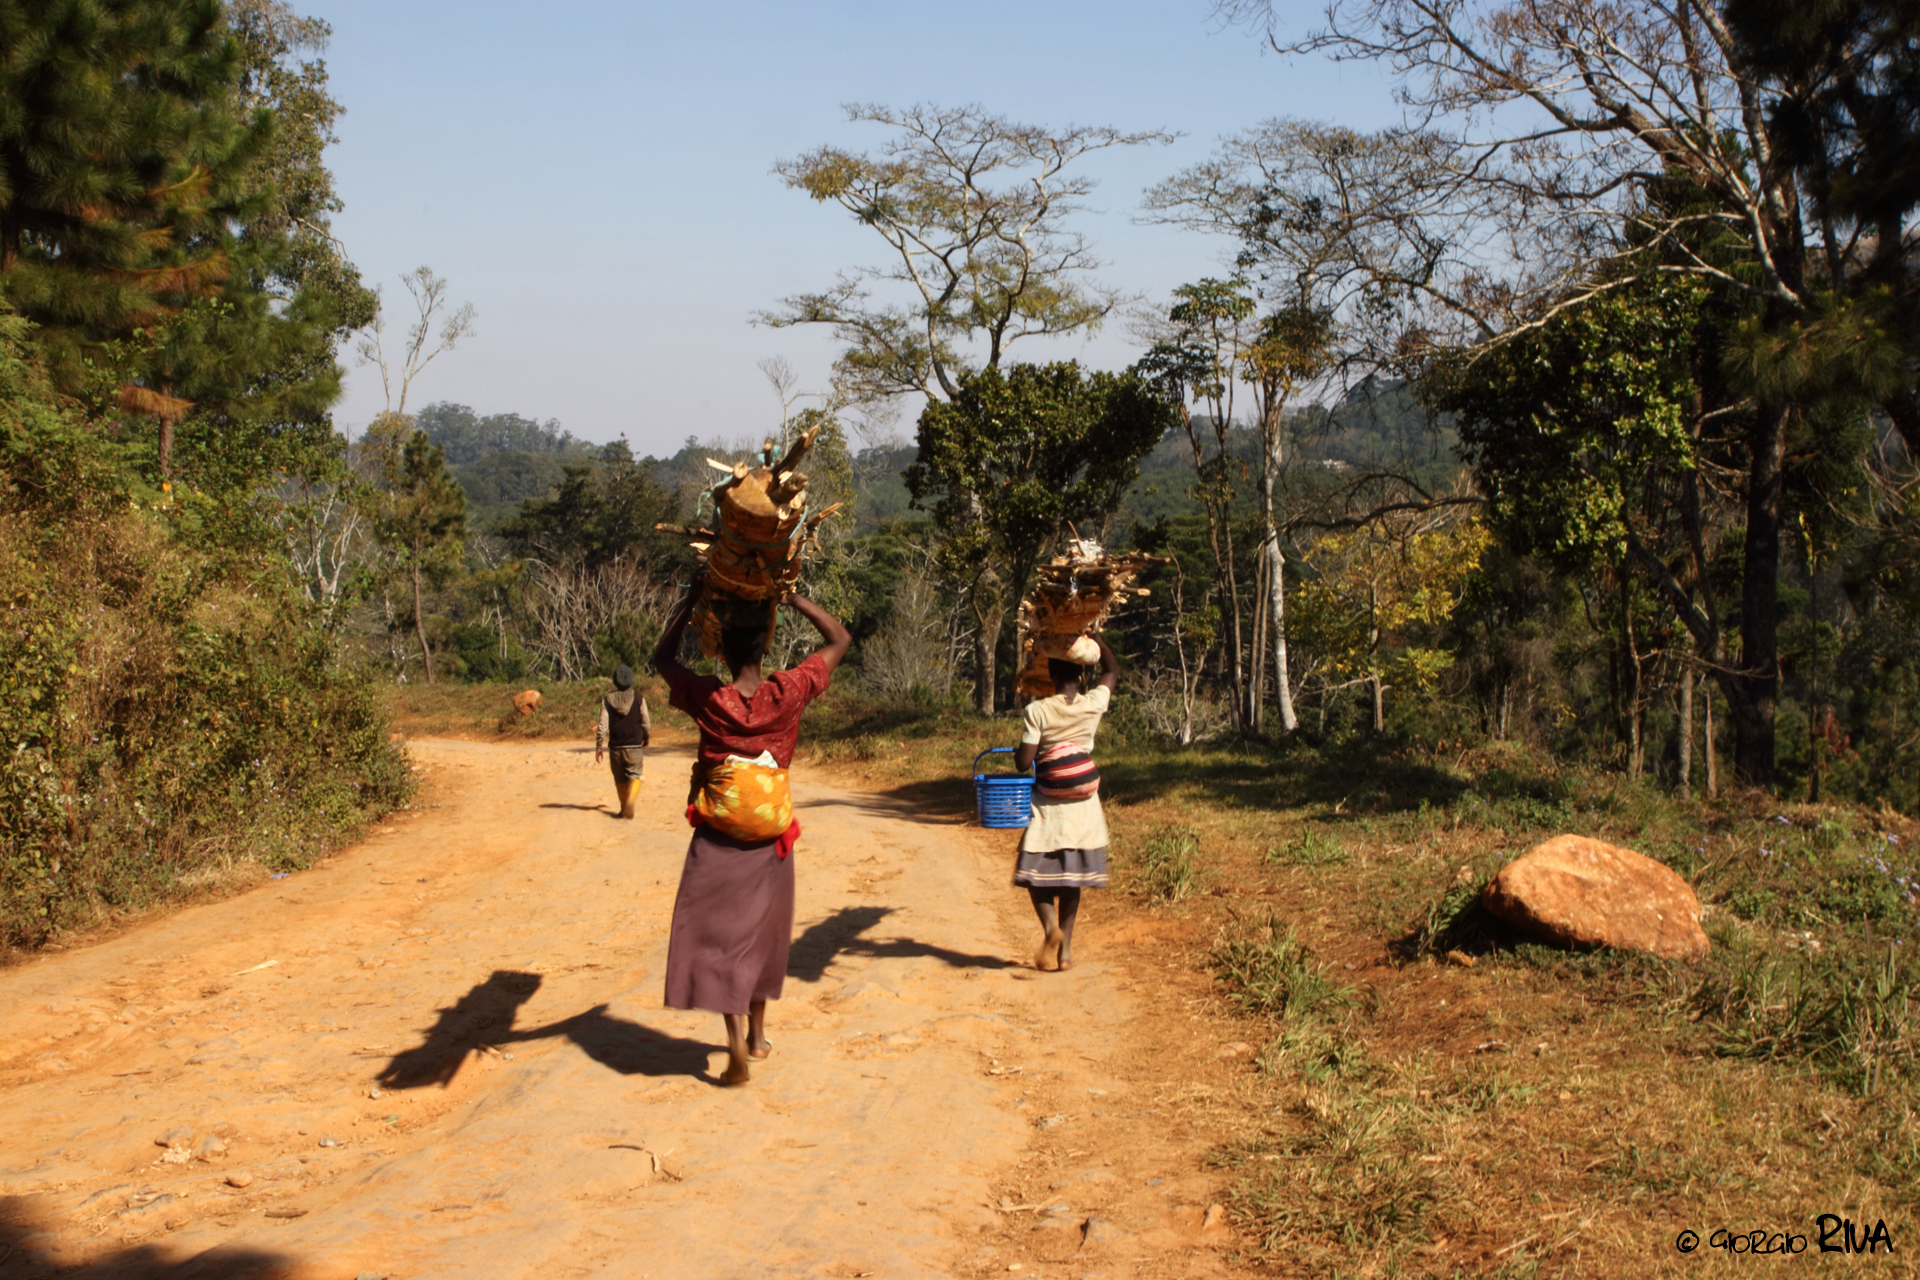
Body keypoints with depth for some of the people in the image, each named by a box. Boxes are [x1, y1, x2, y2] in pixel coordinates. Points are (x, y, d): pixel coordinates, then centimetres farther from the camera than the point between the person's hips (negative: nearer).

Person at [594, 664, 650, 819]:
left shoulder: (607, 700, -4)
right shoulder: (638, 699, -6)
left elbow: (602, 725, -6)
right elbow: (646, 723, -1)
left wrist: (599, 746, 2)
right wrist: (646, 737, 18)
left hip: (615, 747, 1)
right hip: (634, 746, -1)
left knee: (620, 779, 15)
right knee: (634, 776, 3)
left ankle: (624, 808, 25)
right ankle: (630, 799, -24)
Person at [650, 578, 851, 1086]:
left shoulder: (706, 698, -14)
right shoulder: (787, 693, -13)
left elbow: (662, 658, 6)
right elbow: (839, 639, -1)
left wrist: (693, 599, 4)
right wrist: (793, 597, -3)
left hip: (717, 838, -2)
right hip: (770, 838, 2)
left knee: (718, 933, 3)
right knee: (763, 929, 19)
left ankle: (736, 1040, -13)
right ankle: (757, 1033, 31)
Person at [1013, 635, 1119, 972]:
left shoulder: (1038, 711, -14)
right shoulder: (1093, 704, -6)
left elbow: (1024, 761, -14)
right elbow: (1113, 670, 14)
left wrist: (1017, 751, 6)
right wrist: (1095, 640, 13)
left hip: (1048, 805, -3)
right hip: (1083, 804, 3)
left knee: (1036, 873, 6)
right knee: (1071, 877, 12)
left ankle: (1051, 928, -20)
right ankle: (1065, 949, 9)